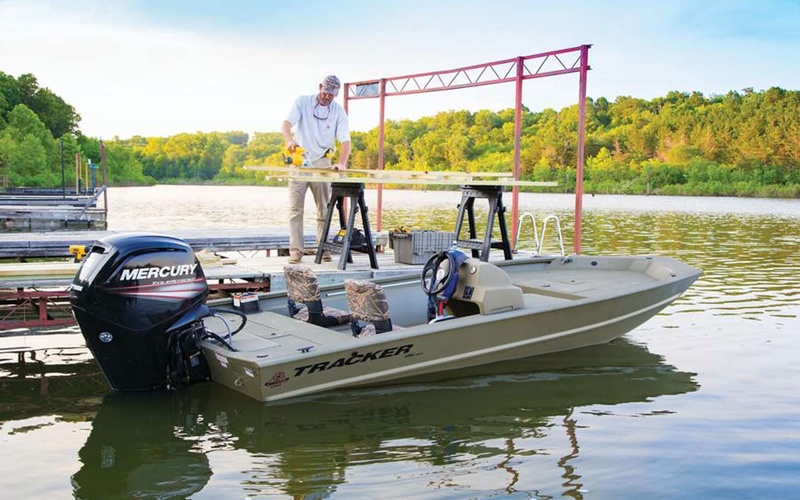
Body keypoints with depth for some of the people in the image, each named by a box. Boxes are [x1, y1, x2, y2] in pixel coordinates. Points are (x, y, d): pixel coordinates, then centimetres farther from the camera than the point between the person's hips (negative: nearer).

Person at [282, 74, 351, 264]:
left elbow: (345, 140, -9)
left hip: (322, 161, 1)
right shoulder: (302, 102, -3)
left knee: (324, 208, 4)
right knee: (295, 208, -5)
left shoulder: (339, 112, -2)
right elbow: (286, 124, -14)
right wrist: (289, 140, -36)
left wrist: (341, 163, -27)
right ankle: (295, 250, -4)